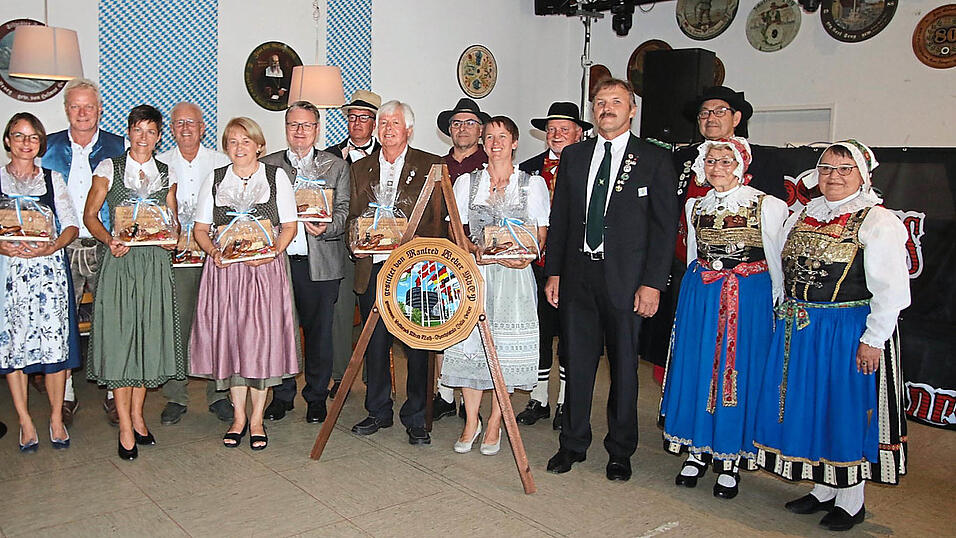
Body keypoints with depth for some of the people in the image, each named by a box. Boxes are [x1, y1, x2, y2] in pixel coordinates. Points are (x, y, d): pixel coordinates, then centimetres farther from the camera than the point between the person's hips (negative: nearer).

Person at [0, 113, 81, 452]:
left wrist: (49, 248, -13)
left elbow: (71, 225, 5)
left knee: (55, 341, -3)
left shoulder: (53, 179, 11)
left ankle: (56, 418, 9)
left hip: (49, 268, 0)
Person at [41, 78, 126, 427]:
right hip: (61, 247, 1)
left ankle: (113, 394, 12)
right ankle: (66, 395, 15)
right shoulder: (48, 148, 9)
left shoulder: (117, 148, 7)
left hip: (106, 248, -1)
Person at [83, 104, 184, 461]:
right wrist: (110, 240, -15)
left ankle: (138, 415, 20)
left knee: (149, 337, 5)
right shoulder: (109, 168, 4)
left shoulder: (167, 173, 11)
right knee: (120, 338, -3)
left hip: (156, 262, 3)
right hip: (120, 260, -2)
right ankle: (126, 428, 3)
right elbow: (90, 215, 3)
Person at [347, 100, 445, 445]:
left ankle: (415, 417, 12)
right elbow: (353, 216, 18)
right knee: (375, 342, 7)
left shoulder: (430, 166, 5)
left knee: (417, 345, 0)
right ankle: (378, 412, 22)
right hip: (373, 267, 3)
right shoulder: (360, 168, 16)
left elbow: (438, 219, 1)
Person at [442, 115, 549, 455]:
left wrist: (525, 255, -15)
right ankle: (471, 422, 14)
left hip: (514, 274, -1)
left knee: (505, 346, -1)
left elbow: (541, 236, 6)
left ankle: (494, 423, 13)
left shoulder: (533, 184, 6)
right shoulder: (466, 182, 11)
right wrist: (476, 251, -12)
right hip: (473, 272, 2)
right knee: (470, 343, 0)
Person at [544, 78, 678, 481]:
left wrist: (652, 283, -10)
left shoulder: (654, 160, -1)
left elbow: (665, 226, -3)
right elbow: (559, 218, 12)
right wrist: (554, 272, 6)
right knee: (578, 362, 10)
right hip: (578, 275, 3)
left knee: (624, 366, 7)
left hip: (626, 279, -3)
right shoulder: (573, 156, 10)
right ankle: (574, 444, 24)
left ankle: (620, 451, 22)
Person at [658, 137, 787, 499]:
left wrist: (777, 308, -1)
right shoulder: (694, 205, 9)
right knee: (696, 368, 6)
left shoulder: (768, 206, -3)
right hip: (700, 297, 4)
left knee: (739, 371, 1)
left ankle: (730, 461, 13)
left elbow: (778, 262, 0)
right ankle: (697, 451, 20)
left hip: (749, 299, -4)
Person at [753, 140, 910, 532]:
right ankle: (823, 489, 29)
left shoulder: (878, 221, -8)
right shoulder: (801, 217, 12)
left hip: (851, 333, -6)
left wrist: (874, 339, -17)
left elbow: (891, 290, -12)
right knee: (808, 408, 12)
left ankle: (852, 500, 19)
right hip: (798, 330, 6)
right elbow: (786, 272, 18)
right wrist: (786, 321, 12)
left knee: (849, 410, 3)